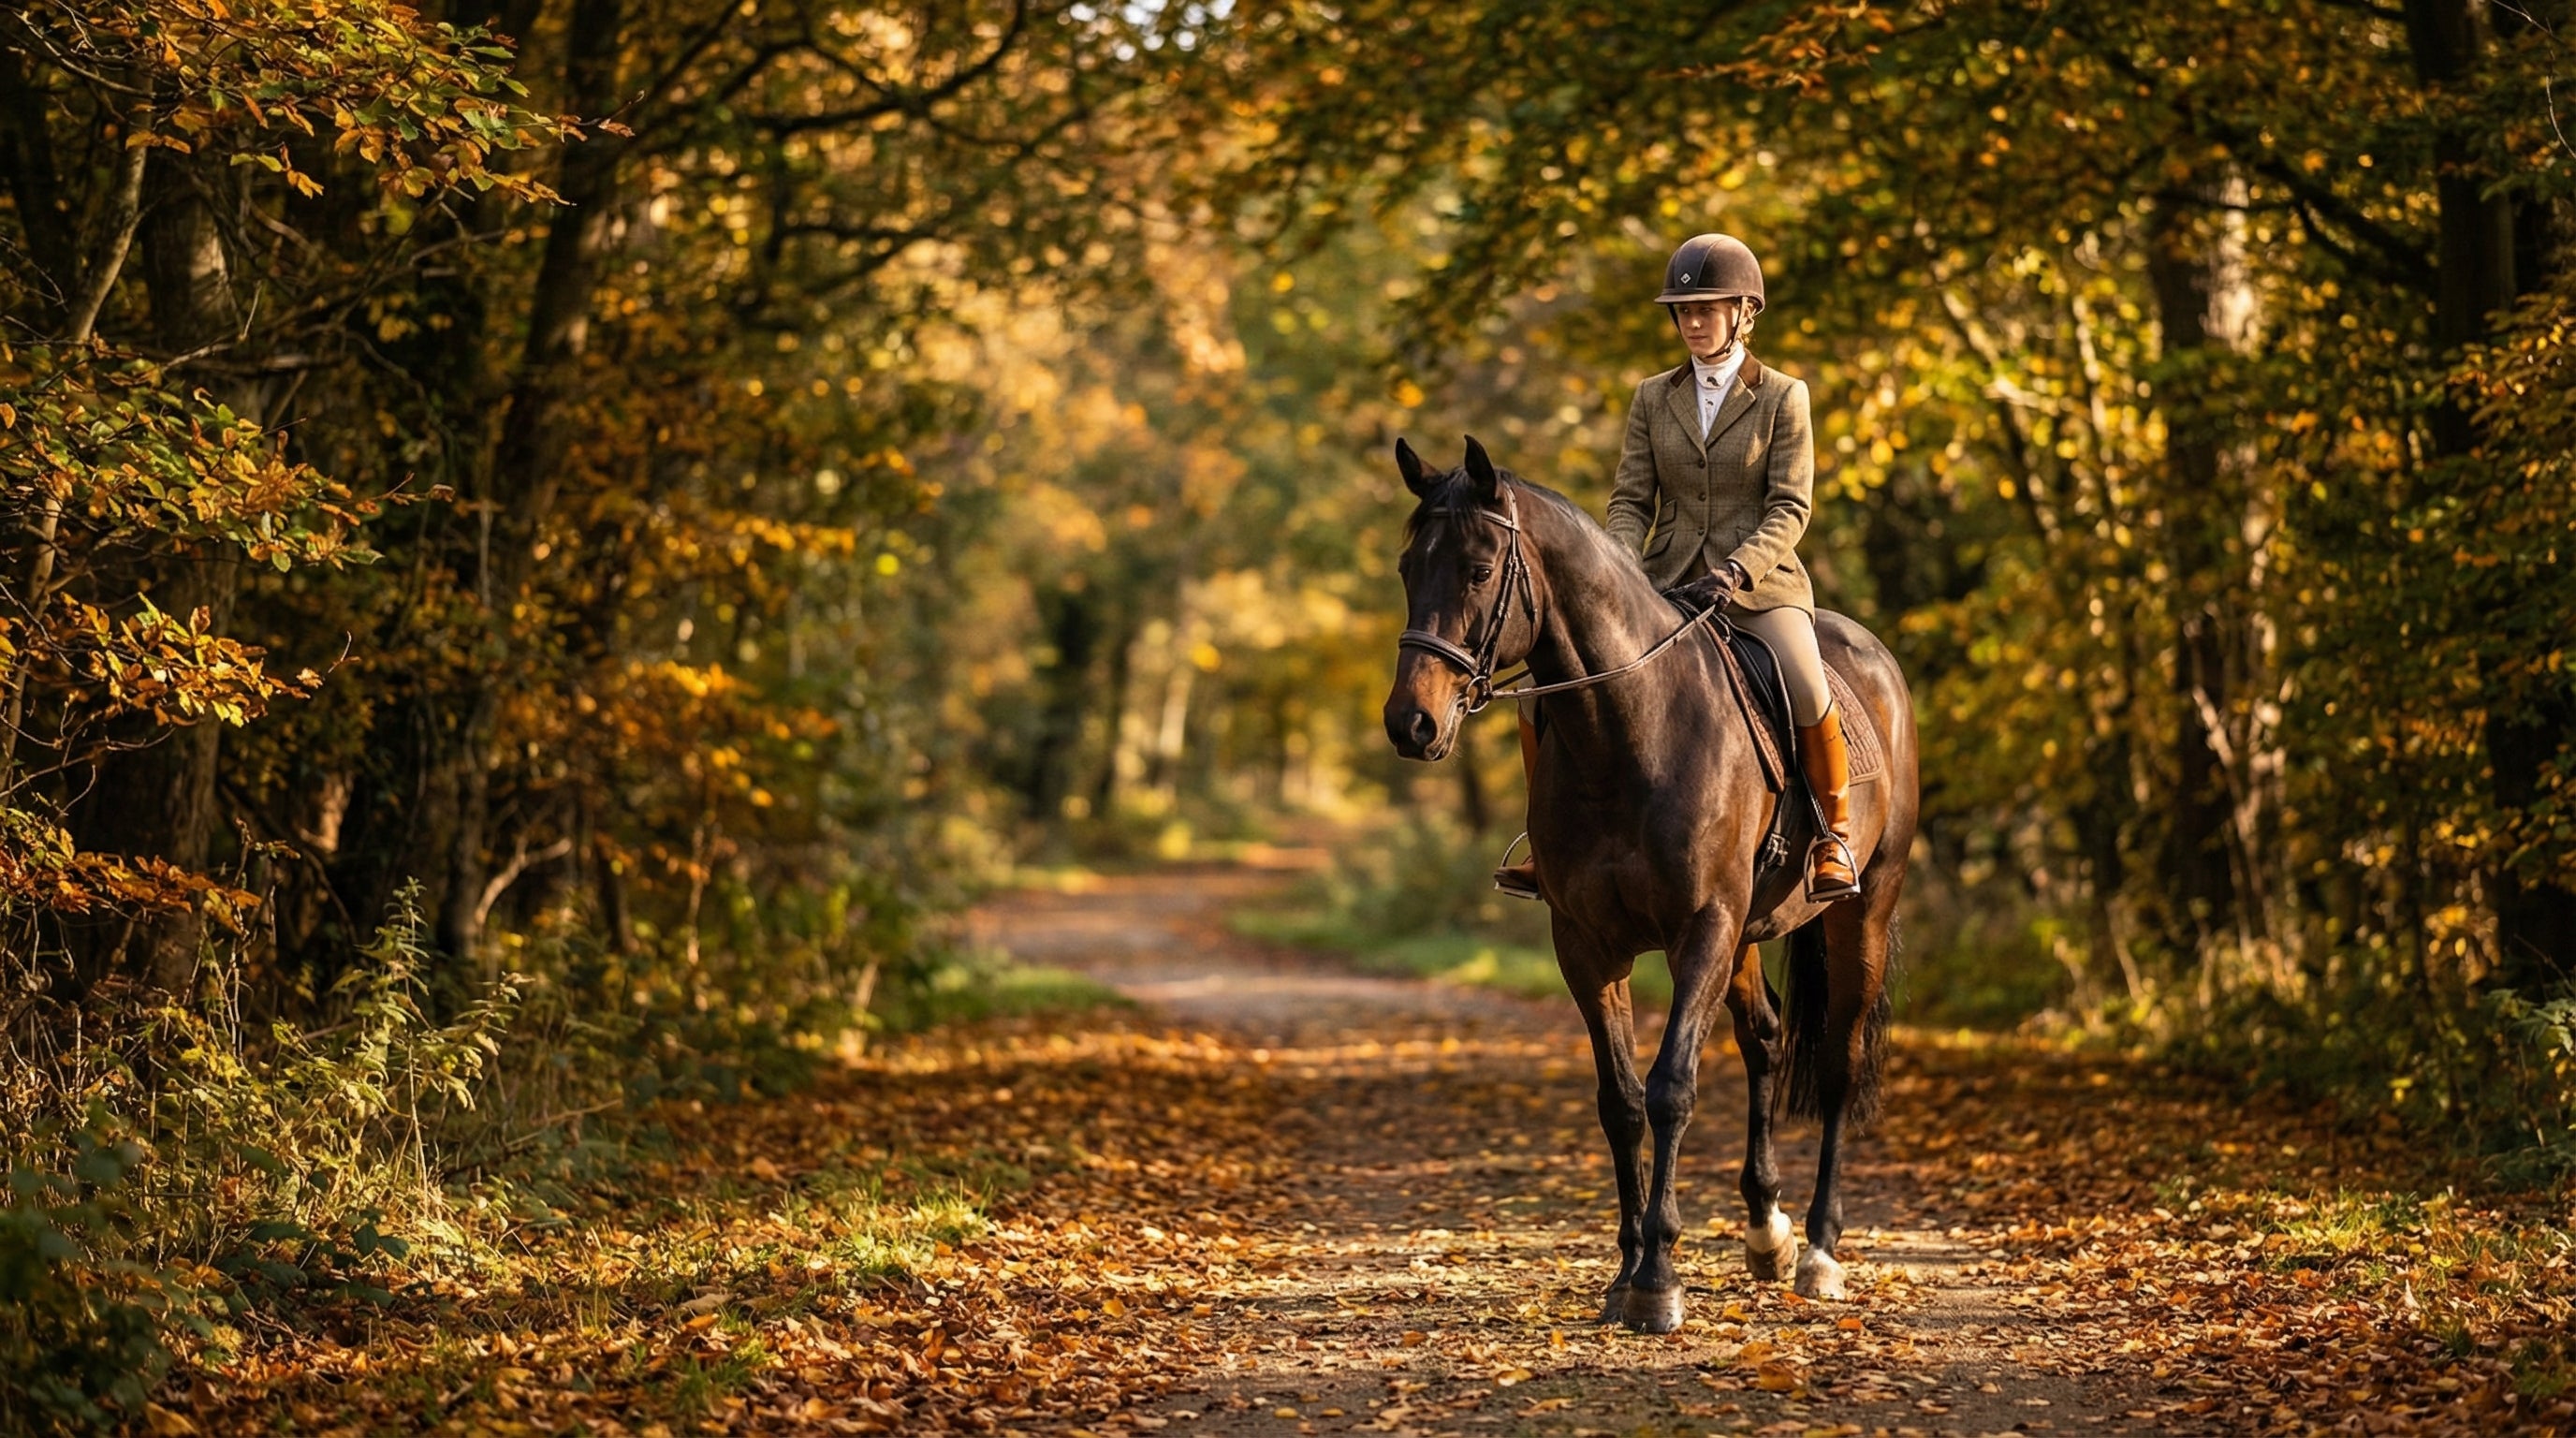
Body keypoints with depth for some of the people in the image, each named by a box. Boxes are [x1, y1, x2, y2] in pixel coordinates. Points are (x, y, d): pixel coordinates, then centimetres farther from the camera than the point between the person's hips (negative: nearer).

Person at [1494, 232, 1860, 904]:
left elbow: (1790, 507, -7)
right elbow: (1630, 499, 7)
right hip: (1666, 583, 4)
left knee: (1808, 693, -32)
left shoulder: (1782, 398, 0)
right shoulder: (1654, 399, 10)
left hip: (1760, 582, -4)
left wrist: (1734, 573, -23)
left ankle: (1835, 837, -9)